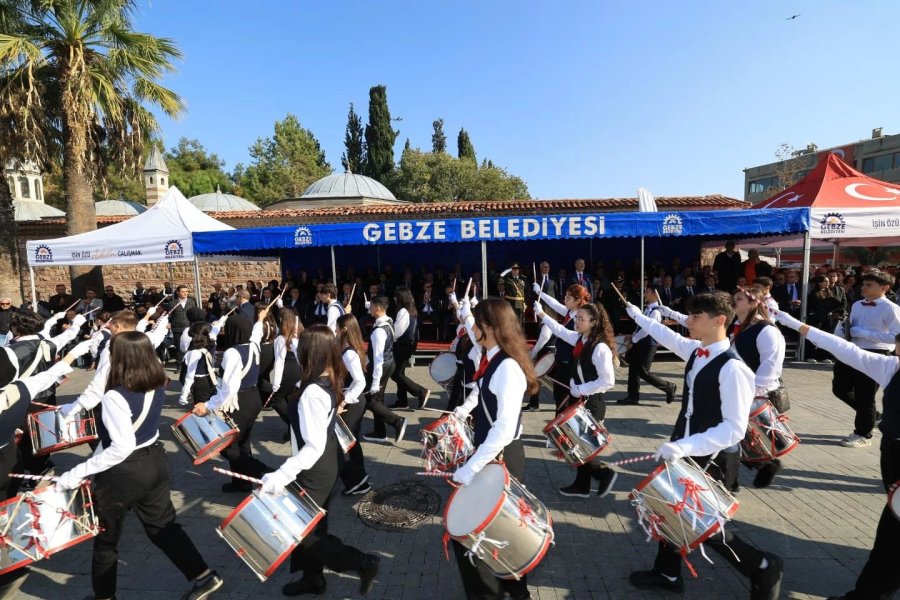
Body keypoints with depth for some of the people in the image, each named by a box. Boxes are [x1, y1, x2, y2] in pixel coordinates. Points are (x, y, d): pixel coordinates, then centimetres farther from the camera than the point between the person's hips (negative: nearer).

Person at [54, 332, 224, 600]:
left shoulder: (115, 396, -26)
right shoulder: (157, 386, -5)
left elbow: (121, 448, -28)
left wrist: (78, 473, -23)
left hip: (123, 473, -7)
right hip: (154, 462, 7)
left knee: (106, 537, 18)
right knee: (163, 526, 19)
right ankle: (205, 577, 21)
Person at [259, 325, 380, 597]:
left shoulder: (312, 392, -30)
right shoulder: (330, 383, -2)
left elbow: (314, 447, -32)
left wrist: (282, 475, -34)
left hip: (314, 472, -9)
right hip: (328, 465, 9)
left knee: (301, 529, 8)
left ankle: (361, 562, 10)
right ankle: (313, 577, 42)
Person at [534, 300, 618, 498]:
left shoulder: (601, 348, -23)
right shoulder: (579, 338, 2)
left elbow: (608, 381, -24)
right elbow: (560, 330, 18)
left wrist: (581, 390, -20)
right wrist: (542, 314, 15)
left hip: (592, 402, -9)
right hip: (579, 400, 9)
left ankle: (605, 473, 18)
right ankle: (582, 486, 29)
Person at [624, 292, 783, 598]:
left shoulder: (732, 368, -25)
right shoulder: (695, 351, -2)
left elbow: (734, 429, -26)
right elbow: (669, 337, 19)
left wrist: (685, 446, -34)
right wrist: (637, 316, 30)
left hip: (711, 459, -8)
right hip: (686, 451, 8)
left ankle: (763, 568, 30)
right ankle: (668, 573, 39)